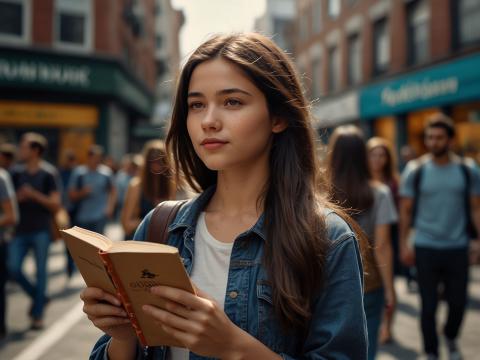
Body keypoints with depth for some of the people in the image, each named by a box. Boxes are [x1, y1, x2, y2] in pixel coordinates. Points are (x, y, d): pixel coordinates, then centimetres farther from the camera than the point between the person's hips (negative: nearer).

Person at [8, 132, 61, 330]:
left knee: (40, 271, 2)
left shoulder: (49, 173, -4)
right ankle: (39, 297, 22)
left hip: (41, 231, -3)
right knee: (13, 268, -3)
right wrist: (18, 198, -10)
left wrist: (34, 195, -18)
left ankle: (38, 315, 14)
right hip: (20, 230, 4)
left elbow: (55, 204, -7)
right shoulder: (16, 172, 6)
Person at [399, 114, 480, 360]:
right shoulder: (415, 170, -2)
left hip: (457, 248, 2)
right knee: (429, 305, 4)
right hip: (425, 248, -1)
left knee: (458, 303, 9)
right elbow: (405, 211, 0)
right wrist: (404, 245, -4)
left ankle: (450, 338, 39)